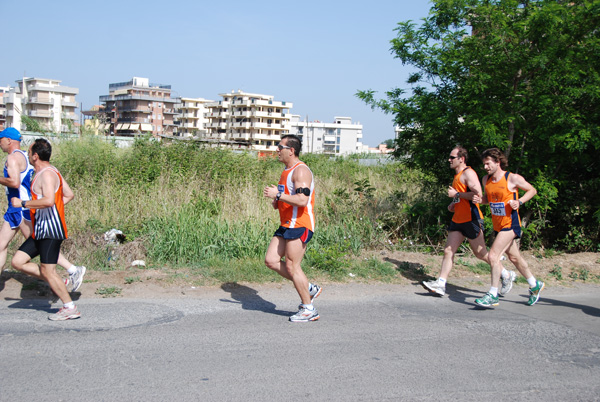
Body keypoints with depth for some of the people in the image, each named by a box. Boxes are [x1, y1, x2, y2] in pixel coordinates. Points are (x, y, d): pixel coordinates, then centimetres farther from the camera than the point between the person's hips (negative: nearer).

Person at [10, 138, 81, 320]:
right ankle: (56, 281, 15)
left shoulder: (47, 174, -15)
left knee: (47, 271, -6)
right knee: (17, 261, 9)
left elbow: (49, 200, -29)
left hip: (50, 231, -10)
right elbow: (69, 195, 21)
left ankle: (70, 308, 4)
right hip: (41, 230, 10)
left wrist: (22, 203, -19)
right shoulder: (50, 172, 16)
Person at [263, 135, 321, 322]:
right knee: (271, 260, 6)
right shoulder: (287, 171, 18)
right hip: (287, 225, 10)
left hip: (299, 225, -10)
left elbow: (302, 200, -26)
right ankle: (309, 288, 16)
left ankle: (308, 309, 7)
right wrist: (277, 202, 12)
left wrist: (278, 195, -21)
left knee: (292, 266, -6)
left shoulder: (301, 171, -14)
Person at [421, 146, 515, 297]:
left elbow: (478, 195, -23)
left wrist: (456, 194, -17)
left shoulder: (468, 173, -12)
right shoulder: (457, 175, 18)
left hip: (471, 219, -9)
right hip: (458, 220, 9)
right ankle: (440, 284, -3)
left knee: (481, 253, 0)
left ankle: (507, 276, 18)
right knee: (448, 251, 0)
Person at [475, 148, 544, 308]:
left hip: (510, 224, -7)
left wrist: (519, 202, -17)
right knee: (514, 257, 18)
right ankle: (535, 285, 38)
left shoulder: (513, 178, -12)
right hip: (498, 225, 7)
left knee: (493, 255, -17)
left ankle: (493, 295, -10)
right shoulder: (486, 180, 6)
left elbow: (532, 190, -1)